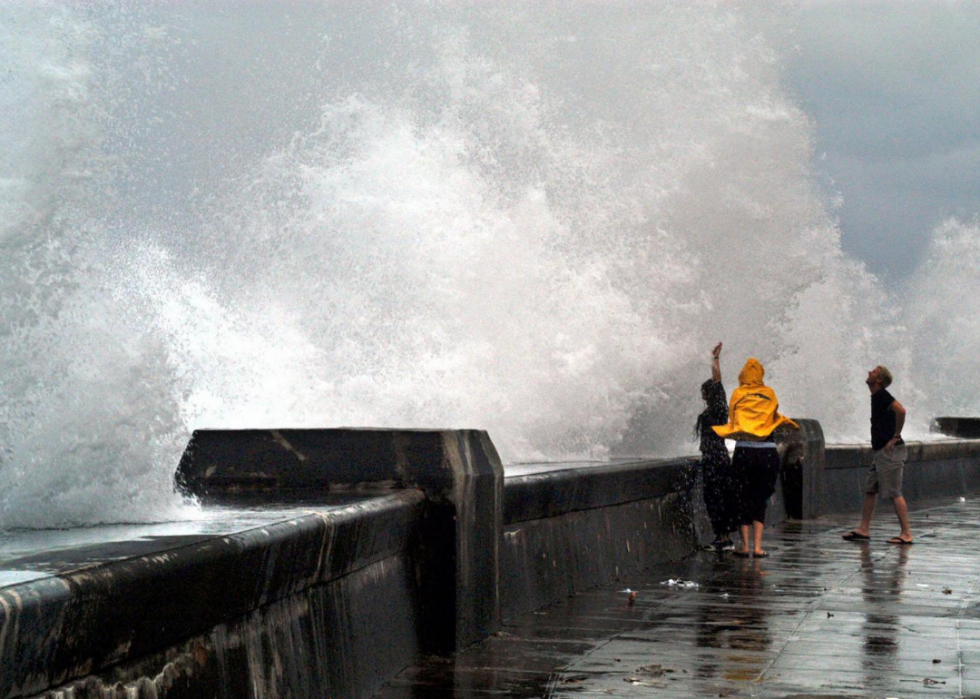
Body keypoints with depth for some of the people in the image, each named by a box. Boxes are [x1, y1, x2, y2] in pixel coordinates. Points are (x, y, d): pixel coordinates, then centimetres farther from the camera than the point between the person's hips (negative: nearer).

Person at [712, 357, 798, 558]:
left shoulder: (738, 394, 5)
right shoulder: (770, 394, 8)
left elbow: (732, 422, 7)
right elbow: (775, 417, 15)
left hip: (744, 451, -1)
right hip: (767, 452, 1)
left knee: (743, 498, 7)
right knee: (760, 499, 8)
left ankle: (745, 546, 4)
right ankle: (757, 547, 1)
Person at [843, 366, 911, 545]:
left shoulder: (882, 395, -13)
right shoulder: (876, 396, 17)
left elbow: (900, 410, -29)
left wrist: (896, 436, -21)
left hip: (890, 451, -10)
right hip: (880, 451, 10)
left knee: (894, 493, -8)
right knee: (870, 490, 11)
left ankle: (906, 534, -6)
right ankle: (864, 529, 15)